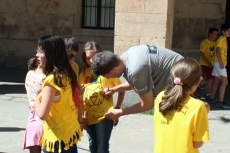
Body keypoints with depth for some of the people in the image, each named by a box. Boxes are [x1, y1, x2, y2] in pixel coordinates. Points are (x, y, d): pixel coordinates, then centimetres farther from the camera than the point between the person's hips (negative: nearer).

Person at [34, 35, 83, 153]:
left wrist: (37, 100, -6)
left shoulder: (51, 80, -22)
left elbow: (42, 114, -25)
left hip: (57, 136, -8)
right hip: (70, 130, 8)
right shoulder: (66, 74, 2)